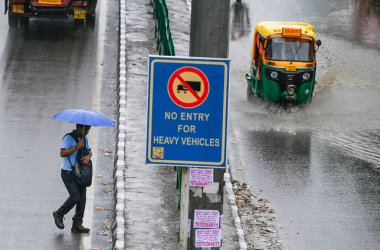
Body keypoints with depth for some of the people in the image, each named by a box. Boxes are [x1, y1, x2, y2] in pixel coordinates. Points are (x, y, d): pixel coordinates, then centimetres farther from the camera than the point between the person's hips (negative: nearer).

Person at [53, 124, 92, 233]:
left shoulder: (84, 139, 11)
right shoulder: (68, 138, -12)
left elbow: (89, 151, 16)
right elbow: (62, 153, -20)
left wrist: (88, 156, -8)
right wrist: (77, 147, -24)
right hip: (68, 173, -7)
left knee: (82, 198, 2)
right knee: (75, 196, -15)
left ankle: (77, 225, 7)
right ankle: (59, 214, 8)